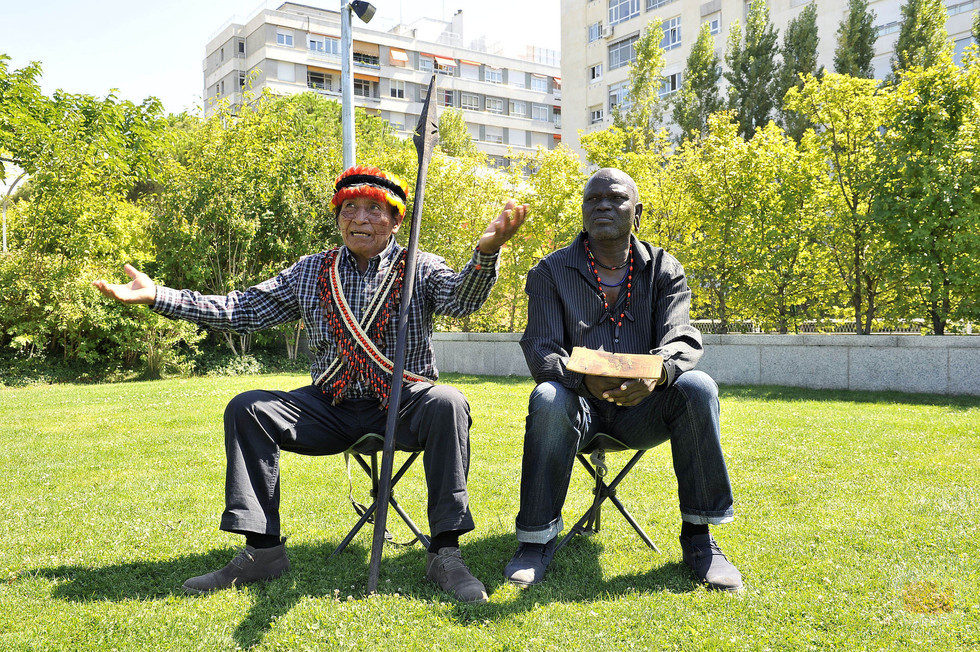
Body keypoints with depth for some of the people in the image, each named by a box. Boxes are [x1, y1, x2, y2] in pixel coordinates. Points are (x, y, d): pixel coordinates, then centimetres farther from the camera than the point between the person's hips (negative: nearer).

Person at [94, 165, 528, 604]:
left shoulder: (420, 268, 1)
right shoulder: (310, 272, 10)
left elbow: (460, 299, -20)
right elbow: (242, 310, 7)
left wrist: (486, 252, -43)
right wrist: (157, 296, -2)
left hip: (402, 403, -3)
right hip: (332, 407, 3)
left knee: (446, 403, -33)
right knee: (246, 408, -15)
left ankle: (445, 551, -26)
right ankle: (261, 549, -9)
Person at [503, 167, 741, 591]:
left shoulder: (664, 270, 6)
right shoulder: (550, 272, 2)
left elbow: (682, 340, -8)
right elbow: (540, 349, -10)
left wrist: (656, 372, -34)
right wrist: (586, 378, -33)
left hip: (641, 408, 2)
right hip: (580, 405, -1)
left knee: (696, 386, -27)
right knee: (548, 399, -34)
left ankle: (698, 535, -15)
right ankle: (537, 537, -19)